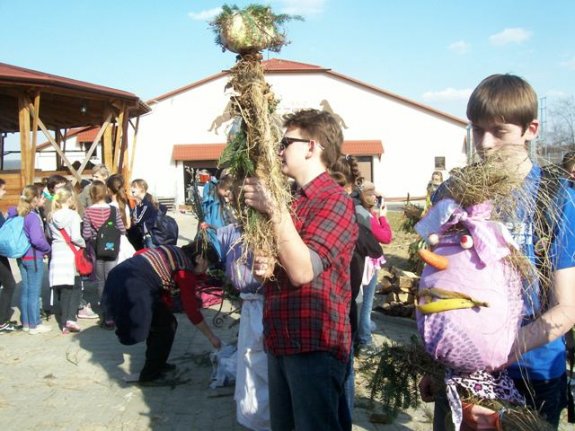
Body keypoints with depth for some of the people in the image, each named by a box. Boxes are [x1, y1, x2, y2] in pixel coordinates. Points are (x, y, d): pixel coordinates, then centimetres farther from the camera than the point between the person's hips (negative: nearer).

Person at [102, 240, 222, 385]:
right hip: (132, 289, -9)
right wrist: (211, 337, 6)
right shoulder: (185, 271, -5)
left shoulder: (175, 252, 17)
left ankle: (156, 364, 36)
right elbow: (192, 310, -3)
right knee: (167, 325, 6)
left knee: (160, 320, 23)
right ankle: (149, 376, 13)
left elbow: (140, 253, 18)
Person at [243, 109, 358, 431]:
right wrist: (267, 265, 0)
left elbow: (302, 271, -25)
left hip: (314, 344, -9)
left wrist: (274, 209, -24)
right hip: (283, 339, 9)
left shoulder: (335, 200, -14)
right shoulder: (295, 201, 14)